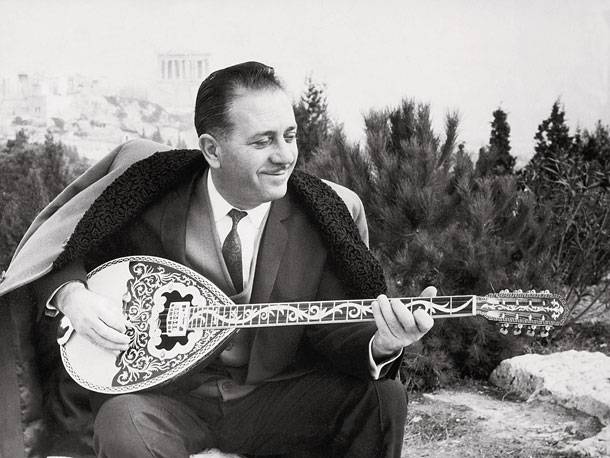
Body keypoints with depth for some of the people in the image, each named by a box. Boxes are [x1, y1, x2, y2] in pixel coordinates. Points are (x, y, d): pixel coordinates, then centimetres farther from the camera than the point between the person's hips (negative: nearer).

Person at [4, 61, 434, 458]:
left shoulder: (331, 212, -6)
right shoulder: (148, 190, -9)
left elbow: (332, 331, -4)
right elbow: (60, 249, 7)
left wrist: (381, 345, -27)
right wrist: (71, 294, -16)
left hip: (274, 395, 2)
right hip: (165, 391, -1)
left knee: (383, 397, -21)